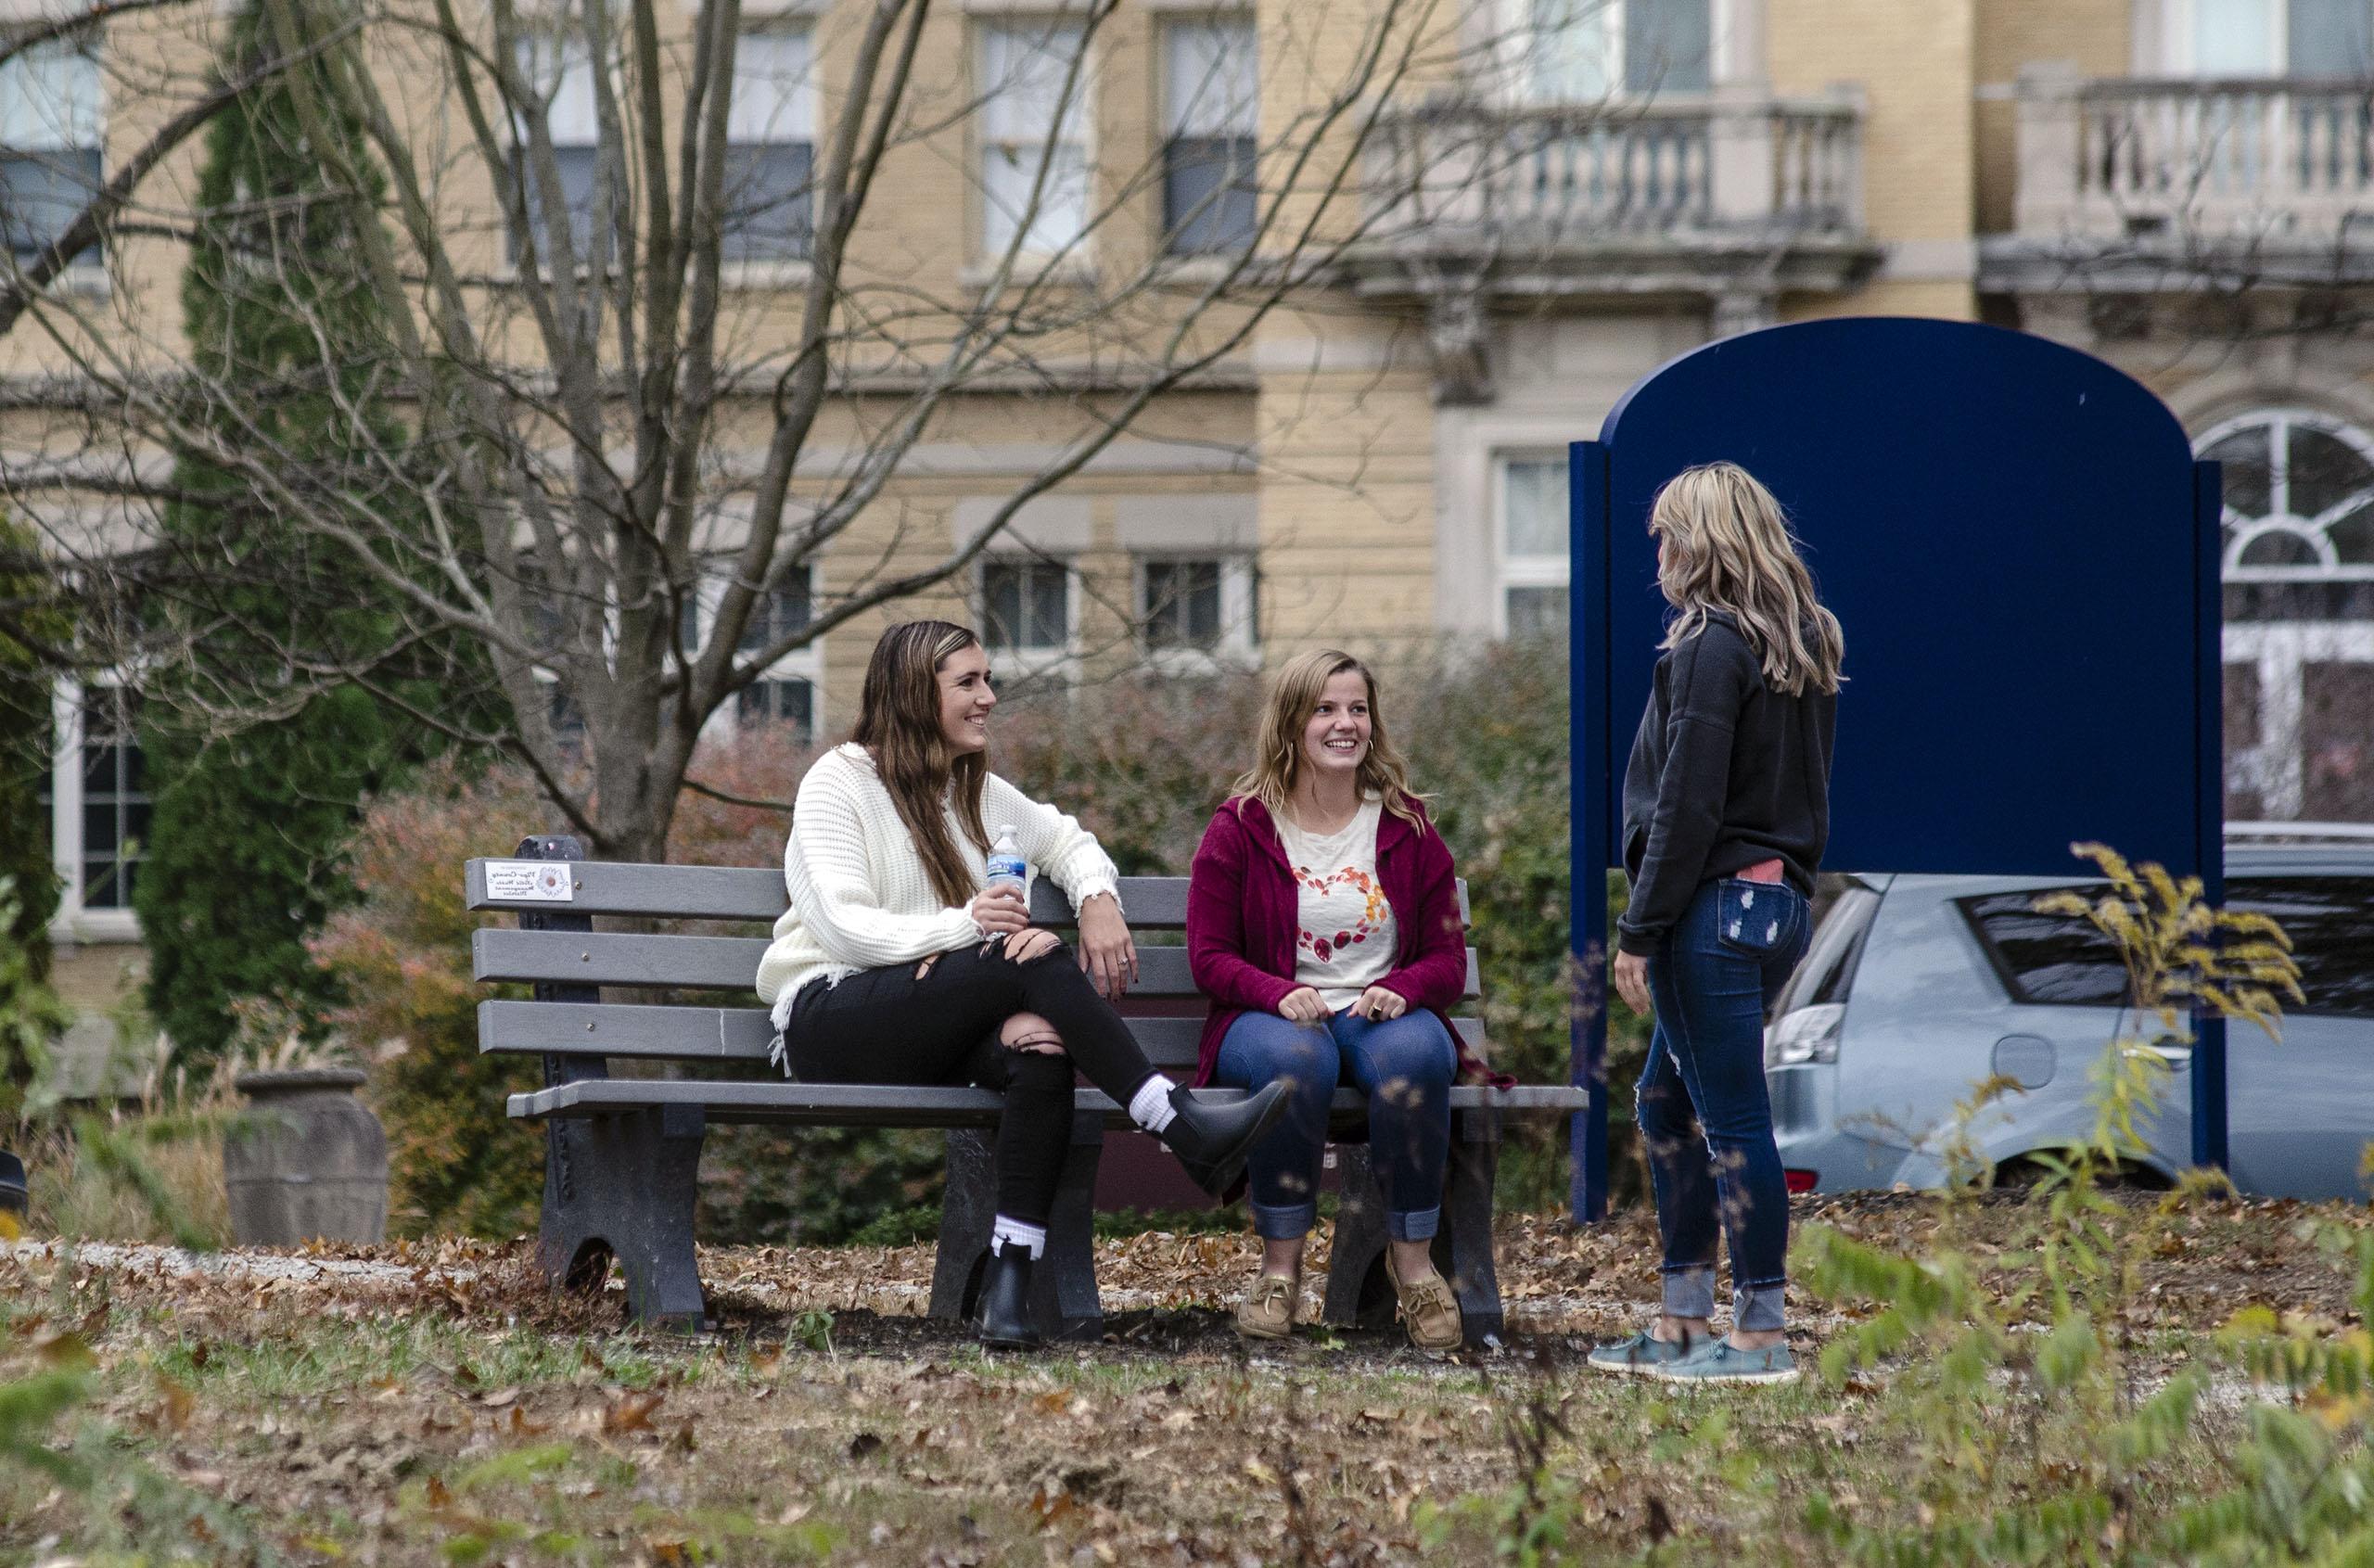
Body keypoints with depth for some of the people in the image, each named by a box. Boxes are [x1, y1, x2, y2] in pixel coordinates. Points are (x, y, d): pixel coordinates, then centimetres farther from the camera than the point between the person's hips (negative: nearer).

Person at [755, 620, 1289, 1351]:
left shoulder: (975, 790, 20)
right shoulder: (839, 783, -1)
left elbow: (1068, 841, 28)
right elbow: (841, 927, -13)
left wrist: (1097, 898, 2)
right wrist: (962, 925, -29)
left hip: (938, 1032, 6)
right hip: (830, 1022, -6)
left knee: (1043, 1054, -32)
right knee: (1033, 957, -30)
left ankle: (1010, 1279, -36)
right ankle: (1189, 1133, -35)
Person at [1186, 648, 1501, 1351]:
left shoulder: (1406, 829, 10)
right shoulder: (1239, 830, 4)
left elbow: (1447, 957, 9)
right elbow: (1209, 956, 0)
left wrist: (1400, 990, -15)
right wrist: (1281, 995, -20)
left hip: (1382, 1011, 1)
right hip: (1270, 1018, -1)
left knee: (1415, 1055, -36)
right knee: (1294, 1059, -39)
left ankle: (1413, 1258, -22)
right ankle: (1281, 1262, -25)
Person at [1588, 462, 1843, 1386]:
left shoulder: (1711, 648, -14)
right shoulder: (1806, 646, 13)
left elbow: (1688, 806, -17)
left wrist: (1641, 930, -14)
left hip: (1714, 906, -9)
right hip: (1783, 898, 9)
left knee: (1732, 1120, -5)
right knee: (1668, 1103, 18)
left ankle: (1761, 1335, -2)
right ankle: (1682, 1324, 21)